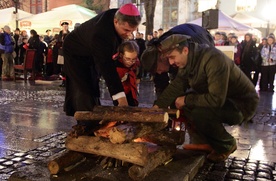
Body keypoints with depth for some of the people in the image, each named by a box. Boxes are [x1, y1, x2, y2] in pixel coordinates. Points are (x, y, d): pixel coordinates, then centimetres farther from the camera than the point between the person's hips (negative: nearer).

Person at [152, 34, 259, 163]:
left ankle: (227, 145, -4)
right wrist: (157, 106, -15)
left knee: (199, 113, -31)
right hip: (219, 99, 9)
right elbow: (176, 86, -4)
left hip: (243, 104, -9)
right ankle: (202, 142, 7)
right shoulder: (188, 61, -1)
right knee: (179, 100, -3)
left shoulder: (213, 59, -31)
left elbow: (216, 100, -34)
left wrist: (187, 100, -23)